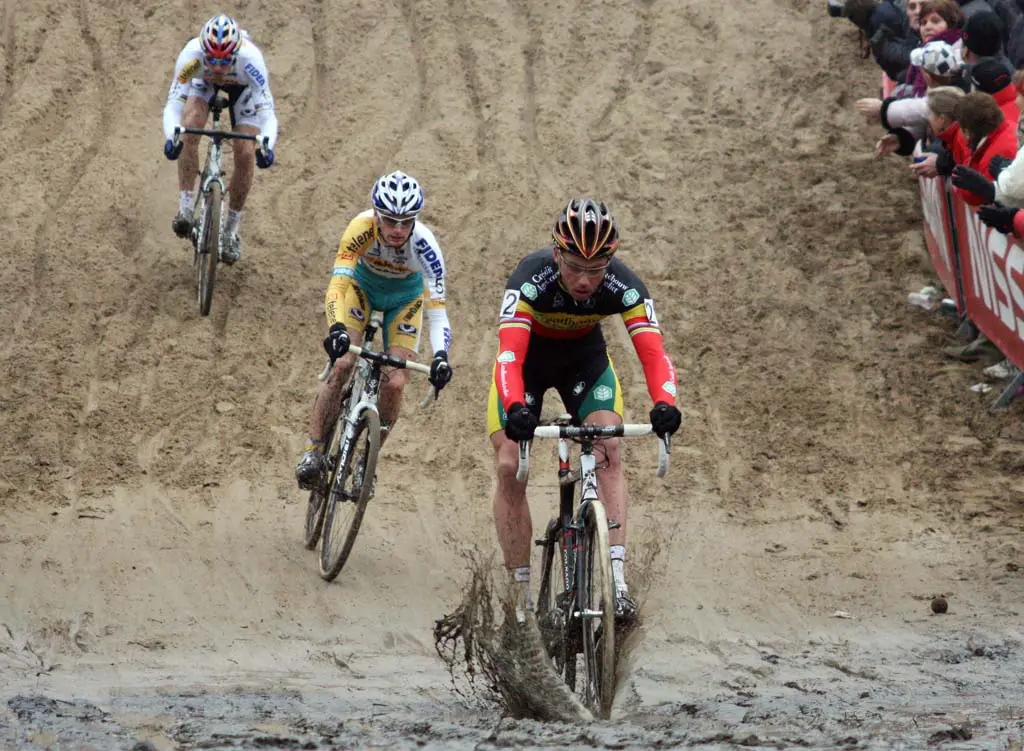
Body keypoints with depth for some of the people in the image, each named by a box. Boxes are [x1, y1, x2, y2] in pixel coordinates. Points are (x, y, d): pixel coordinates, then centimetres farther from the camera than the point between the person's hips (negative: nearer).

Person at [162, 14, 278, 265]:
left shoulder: (250, 58, -43)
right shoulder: (192, 54, -41)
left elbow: (267, 113, -42)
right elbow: (173, 105, -41)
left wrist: (266, 145, -61)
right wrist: (171, 136, -61)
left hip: (242, 86, 0)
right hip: (204, 83, 0)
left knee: (245, 155, -12)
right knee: (189, 129, -28)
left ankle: (231, 231, 8)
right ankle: (186, 209, -18)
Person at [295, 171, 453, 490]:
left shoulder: (424, 244, -36)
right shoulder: (362, 228, -36)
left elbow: (437, 308, -37)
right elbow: (337, 285, -43)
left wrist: (440, 356, -53)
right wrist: (337, 329, -61)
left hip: (404, 298, 0)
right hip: (363, 285, 0)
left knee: (394, 383, -14)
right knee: (341, 363, -22)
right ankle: (314, 450, -10)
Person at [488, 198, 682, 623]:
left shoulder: (623, 286, -31)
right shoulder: (532, 278, -37)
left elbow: (652, 352, -37)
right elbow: (509, 353, -46)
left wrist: (665, 404, -57)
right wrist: (515, 409, -64)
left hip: (585, 357, 1)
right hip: (527, 357, -1)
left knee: (608, 451, -20)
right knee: (510, 469, -11)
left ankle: (616, 580, -26)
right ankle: (522, 592, -2)